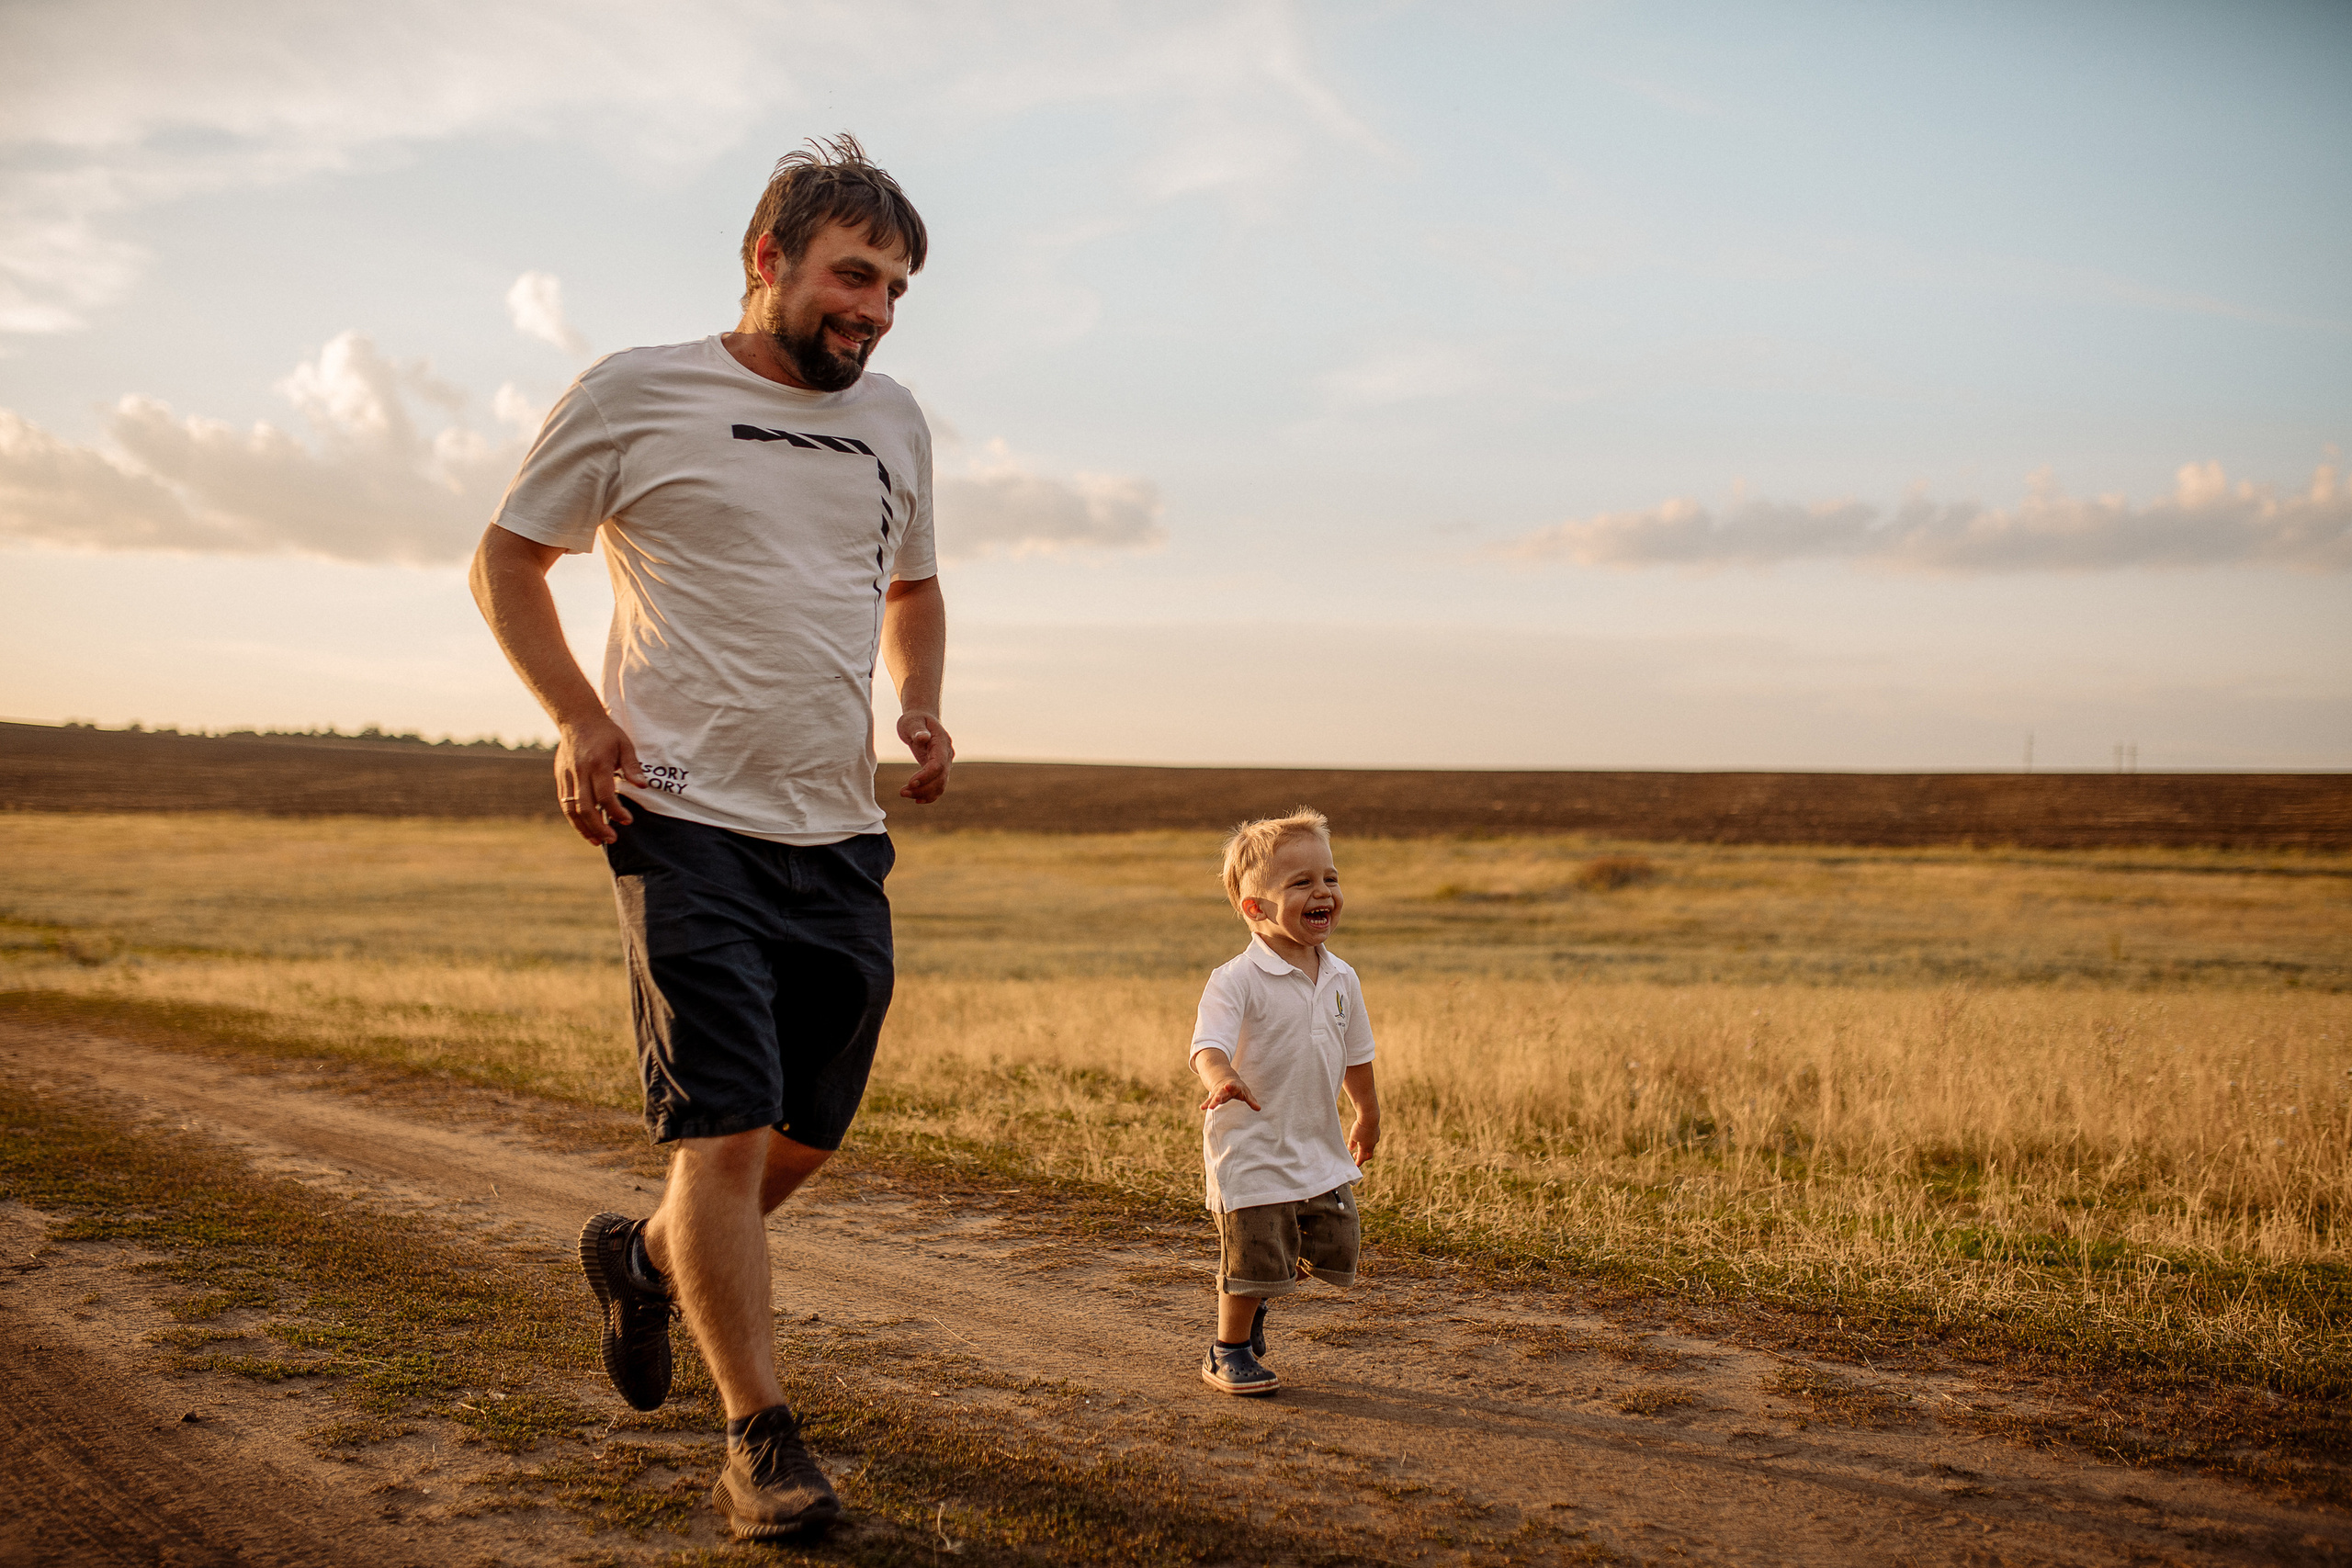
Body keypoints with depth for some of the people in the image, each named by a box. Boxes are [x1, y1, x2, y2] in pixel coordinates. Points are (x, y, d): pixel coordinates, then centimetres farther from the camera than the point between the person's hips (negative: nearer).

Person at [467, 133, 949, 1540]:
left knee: (815, 1129, 12)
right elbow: (506, 557, 6)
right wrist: (579, 718, -8)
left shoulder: (895, 423, 14)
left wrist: (923, 708, 8)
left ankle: (648, 1258, 41)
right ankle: (763, 1440, 3)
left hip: (839, 833, 6)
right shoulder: (638, 394, -1)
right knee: (727, 1129, -10)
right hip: (690, 822, -6)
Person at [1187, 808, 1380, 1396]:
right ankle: (1229, 1352, 23)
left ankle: (1252, 1301, 36)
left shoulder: (1341, 979, 3)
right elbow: (1208, 1043, -29)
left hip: (1320, 1150, 7)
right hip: (1252, 1149, -6)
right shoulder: (1237, 980, -17)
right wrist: (1221, 1078, -50)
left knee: (1335, 1247, 10)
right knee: (1255, 1257, -1)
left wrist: (1368, 1116, 28)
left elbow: (1355, 1056, 17)